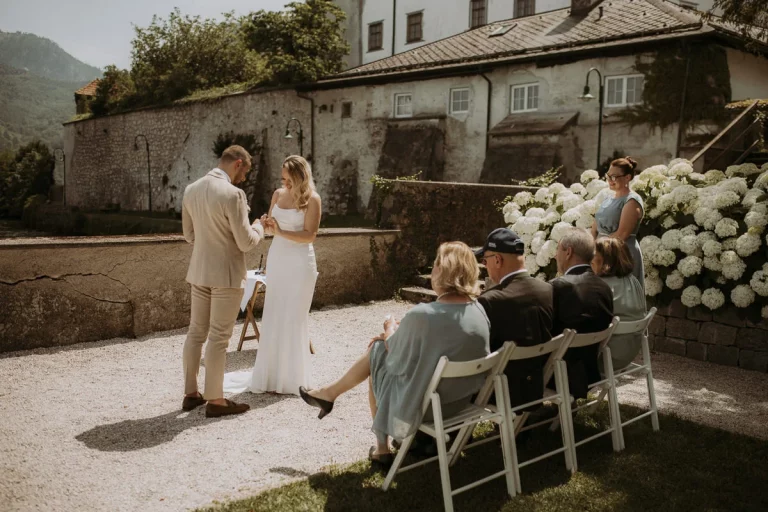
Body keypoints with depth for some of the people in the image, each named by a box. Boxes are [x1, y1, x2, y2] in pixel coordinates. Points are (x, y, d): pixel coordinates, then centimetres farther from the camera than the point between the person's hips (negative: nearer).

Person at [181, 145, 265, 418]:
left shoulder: (190, 190, 4)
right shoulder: (232, 194, -20)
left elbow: (189, 235, 13)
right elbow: (246, 242, -18)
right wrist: (258, 227, 2)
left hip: (199, 271, 7)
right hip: (226, 274, -7)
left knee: (196, 332, 14)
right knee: (219, 338, 0)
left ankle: (191, 394, 23)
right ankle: (215, 400, 10)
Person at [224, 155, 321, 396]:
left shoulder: (312, 199, -9)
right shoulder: (278, 194, 7)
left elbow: (310, 235, -15)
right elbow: (272, 225, 14)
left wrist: (281, 232, -24)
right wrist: (266, 225, -9)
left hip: (299, 262, -5)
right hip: (276, 258, 5)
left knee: (293, 317, -1)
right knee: (273, 316, 6)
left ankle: (291, 377, 12)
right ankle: (271, 374, 16)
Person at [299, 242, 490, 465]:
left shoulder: (421, 315, -26)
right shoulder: (479, 312, -7)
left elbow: (396, 362, -11)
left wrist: (392, 333, 8)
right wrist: (406, 332, 14)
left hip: (423, 405, -6)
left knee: (378, 350, 20)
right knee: (379, 345, 19)